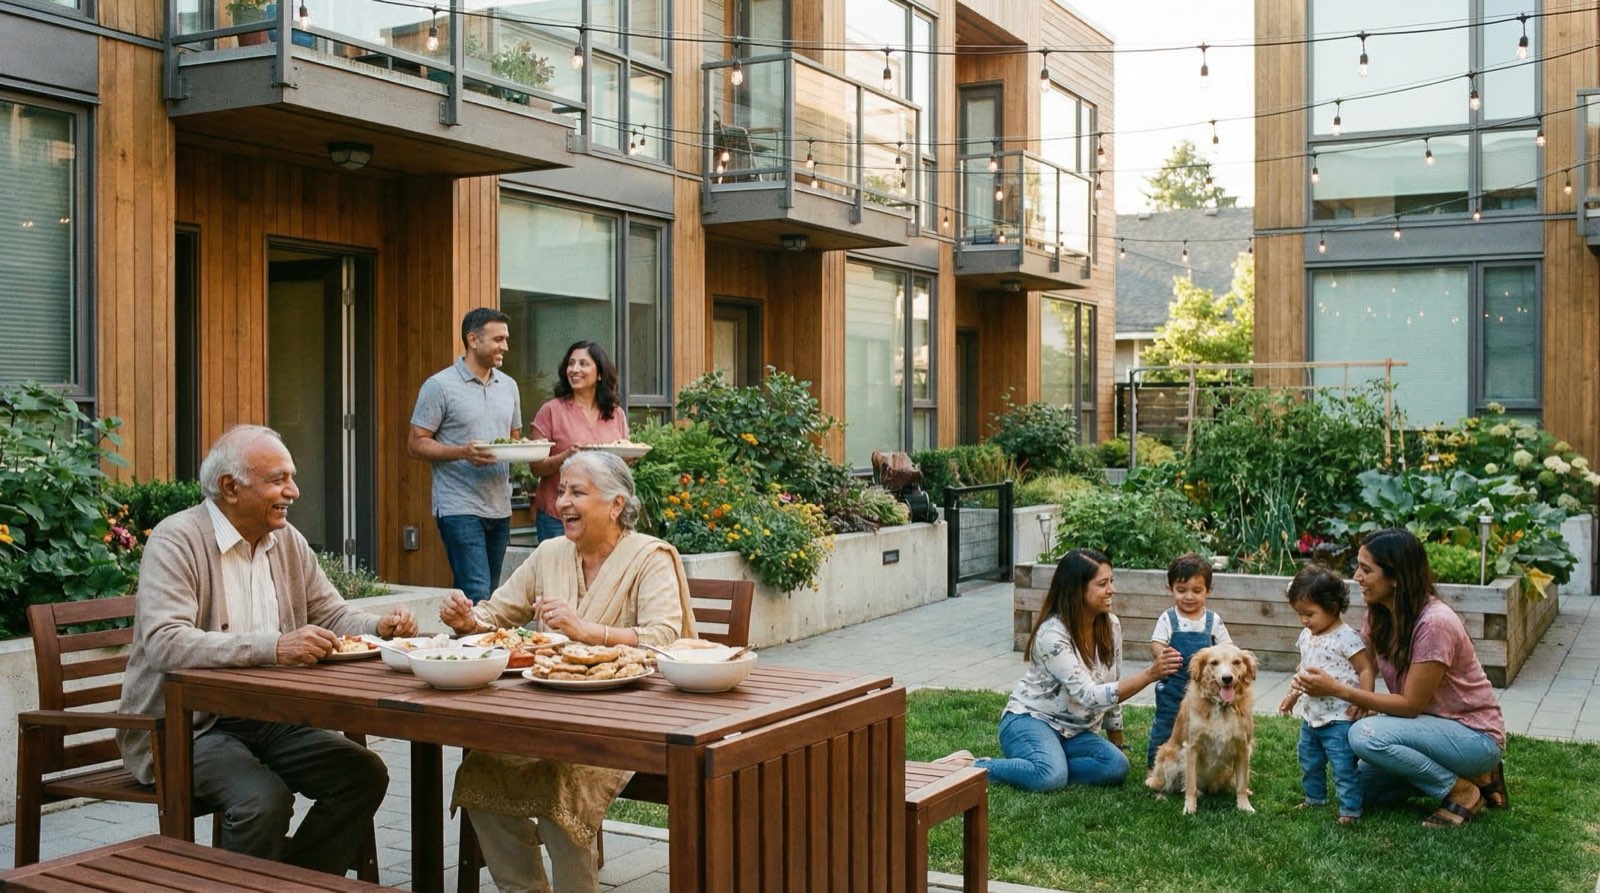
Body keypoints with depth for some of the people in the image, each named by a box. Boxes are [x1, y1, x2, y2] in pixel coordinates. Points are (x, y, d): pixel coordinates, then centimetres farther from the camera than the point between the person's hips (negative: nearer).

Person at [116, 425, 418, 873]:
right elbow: (165, 643, -27)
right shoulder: (176, 540, -13)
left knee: (364, 773, -12)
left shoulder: (287, 540, 9)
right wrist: (274, 648, -38)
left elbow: (332, 615, 16)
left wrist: (380, 627, -7)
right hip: (187, 726, -7)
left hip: (266, 719, 7)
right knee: (264, 799, -31)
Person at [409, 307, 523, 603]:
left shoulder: (508, 386, 14)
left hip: (500, 508, 7)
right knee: (476, 594, -14)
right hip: (460, 508, -7)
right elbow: (416, 444, -6)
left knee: (489, 595, 10)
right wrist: (463, 452, -21)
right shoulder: (439, 386, -6)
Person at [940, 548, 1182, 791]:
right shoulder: (1052, 635, -22)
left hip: (1075, 732, 7)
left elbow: (1112, 687, 10)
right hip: (1030, 720, -7)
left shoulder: (1111, 626, -1)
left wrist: (1117, 743, 11)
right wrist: (1149, 675, -34)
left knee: (1116, 766, -23)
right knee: (1051, 777, -36)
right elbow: (1090, 696, -28)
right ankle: (970, 766, -16)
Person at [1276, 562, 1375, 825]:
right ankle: (1315, 798, 38)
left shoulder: (1346, 638, -17)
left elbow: (1366, 669, -15)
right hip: (1310, 717, 8)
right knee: (1309, 763, 20)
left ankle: (1350, 809, 7)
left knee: (1343, 766, -3)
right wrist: (1292, 695, 20)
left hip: (1339, 718, -8)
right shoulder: (1306, 637, 8)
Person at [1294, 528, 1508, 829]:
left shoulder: (1434, 623, -28)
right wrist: (1311, 681, -21)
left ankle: (1463, 792, -8)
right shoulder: (1379, 614, -3)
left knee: (1366, 735, -29)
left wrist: (1336, 689, -26)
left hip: (1475, 736, -8)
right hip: (1434, 725, 9)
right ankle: (1455, 772, 14)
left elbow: (1410, 705, -23)